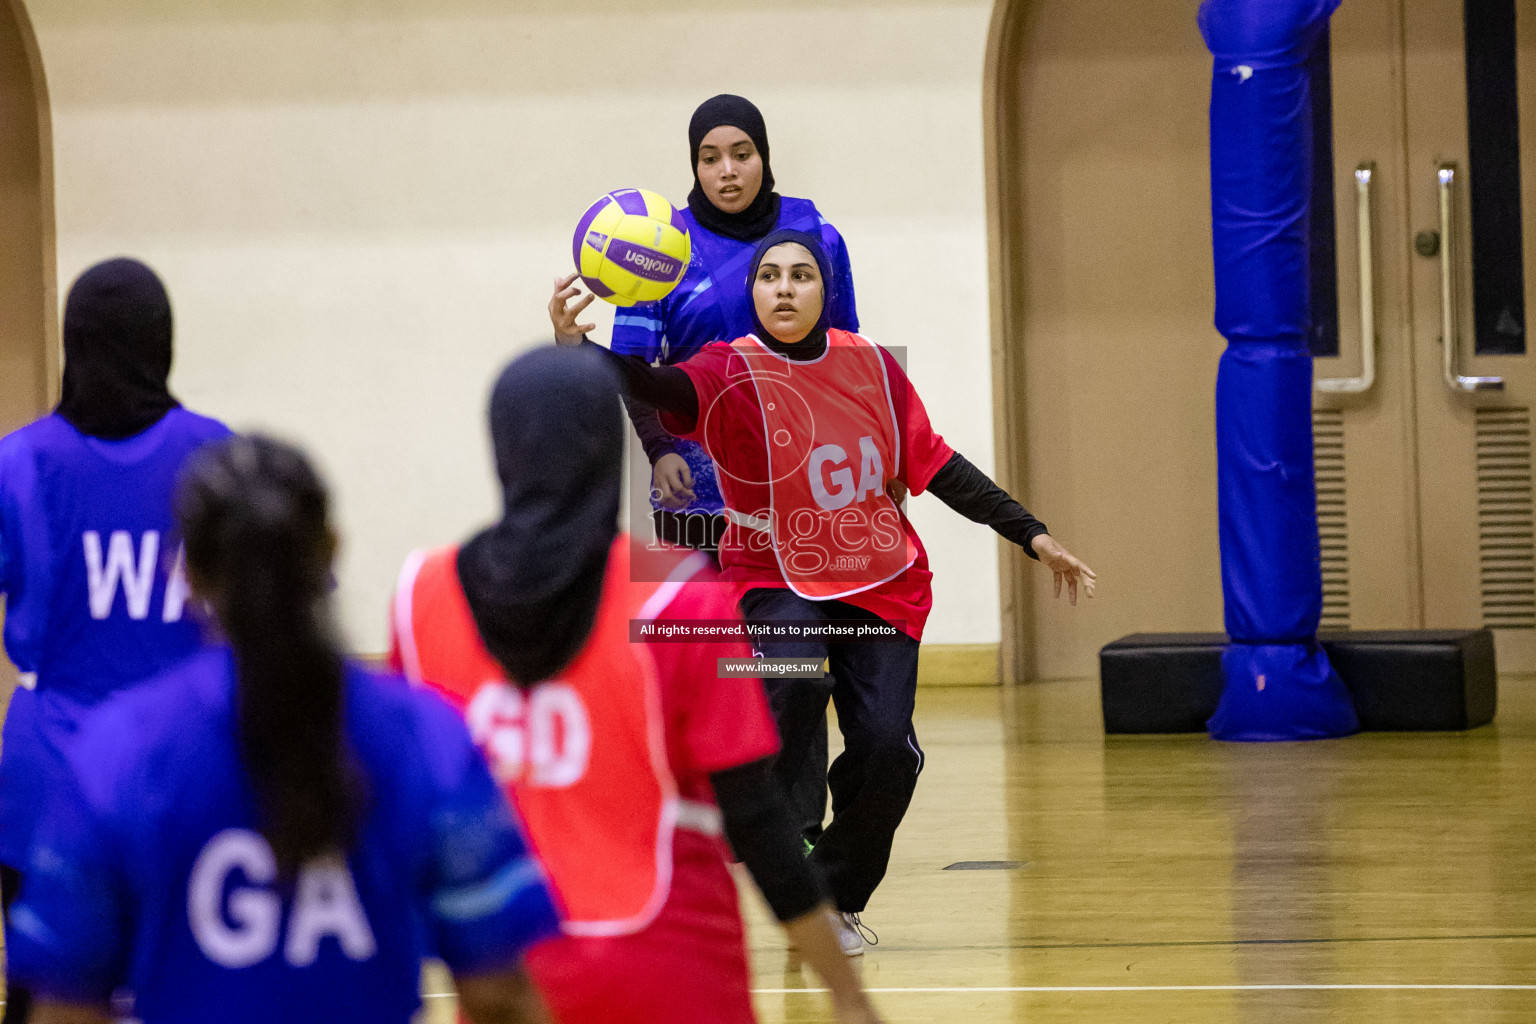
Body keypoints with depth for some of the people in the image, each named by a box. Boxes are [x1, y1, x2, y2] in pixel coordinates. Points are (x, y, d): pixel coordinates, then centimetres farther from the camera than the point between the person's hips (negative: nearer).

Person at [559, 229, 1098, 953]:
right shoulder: (732, 373, -10)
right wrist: (579, 348, -52)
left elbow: (938, 468, 10)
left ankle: (834, 900, 14)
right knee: (795, 682, -34)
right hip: (777, 580, -3)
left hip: (882, 584, 3)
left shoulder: (871, 365, 2)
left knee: (885, 745, -12)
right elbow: (656, 388, -31)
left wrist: (1033, 536, 8)